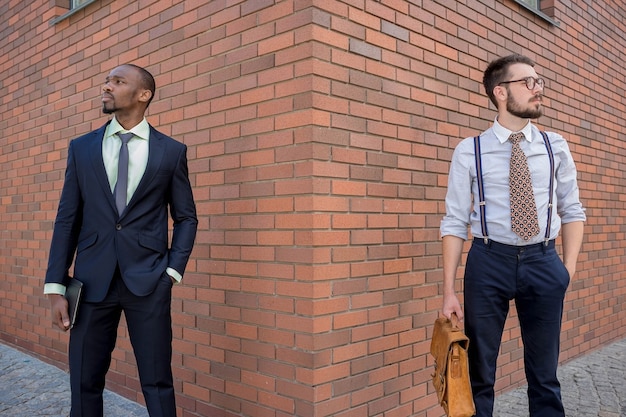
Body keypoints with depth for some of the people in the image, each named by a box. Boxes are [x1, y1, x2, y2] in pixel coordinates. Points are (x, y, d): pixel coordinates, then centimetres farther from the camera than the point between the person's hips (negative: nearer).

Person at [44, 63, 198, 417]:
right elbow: (67, 220, 7)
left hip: (148, 282, -2)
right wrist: (56, 287, 2)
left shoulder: (172, 151, 4)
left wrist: (173, 271, -3)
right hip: (92, 281, 2)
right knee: (85, 382, 9)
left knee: (157, 382, 4)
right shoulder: (81, 148, 9)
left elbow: (186, 218, 8)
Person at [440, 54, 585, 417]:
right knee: (479, 371, 10)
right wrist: (450, 291, -7)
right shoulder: (470, 151, -3)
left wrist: (569, 267, 0)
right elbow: (455, 222, -4)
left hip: (543, 262, 2)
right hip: (489, 262, -2)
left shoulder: (555, 147, 5)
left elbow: (573, 211, 12)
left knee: (545, 373, 14)